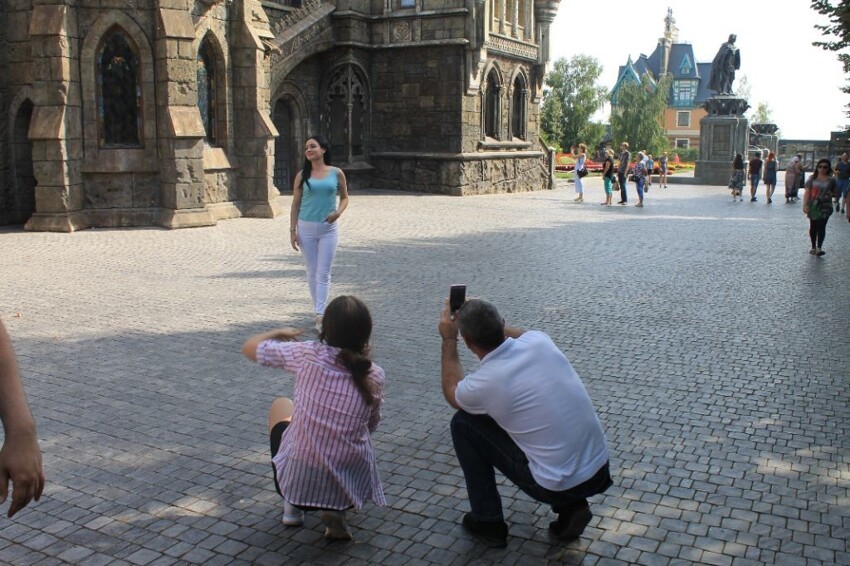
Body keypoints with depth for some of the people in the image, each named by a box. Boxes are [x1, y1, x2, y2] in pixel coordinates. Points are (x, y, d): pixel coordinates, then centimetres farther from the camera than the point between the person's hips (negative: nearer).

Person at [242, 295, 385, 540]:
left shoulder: (306, 355, -12)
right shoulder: (374, 376, -7)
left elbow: (249, 348, 2)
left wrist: (281, 333, 20)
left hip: (297, 480, 0)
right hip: (349, 485, 1)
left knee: (281, 405, 27)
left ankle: (293, 505, 26)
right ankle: (336, 510, 11)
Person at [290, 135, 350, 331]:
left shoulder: (336, 173, 0)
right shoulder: (302, 175, 2)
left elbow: (345, 197, 9)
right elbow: (296, 204, 4)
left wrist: (338, 212, -11)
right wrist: (292, 230, -1)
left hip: (328, 228, -1)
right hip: (306, 228, 1)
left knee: (323, 273, -6)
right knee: (312, 272, 7)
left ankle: (320, 314, -10)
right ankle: (319, 310, 19)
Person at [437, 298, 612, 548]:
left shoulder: (483, 383, -16)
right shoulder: (539, 341, -4)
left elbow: (451, 392, 12)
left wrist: (448, 340, 15)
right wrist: (490, 322, 27)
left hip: (558, 486, -5)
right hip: (600, 472, 6)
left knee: (463, 424, 7)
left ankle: (487, 521, 19)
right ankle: (571, 506, 19)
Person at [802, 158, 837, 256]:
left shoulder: (831, 180, 1)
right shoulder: (812, 178, 2)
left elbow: (835, 193, 9)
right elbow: (807, 192, -2)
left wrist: (831, 194, -14)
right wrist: (805, 205, -10)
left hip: (825, 207, -2)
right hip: (813, 207, 2)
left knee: (821, 227, -9)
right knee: (813, 227, 10)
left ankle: (819, 248, -13)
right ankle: (813, 247, 22)